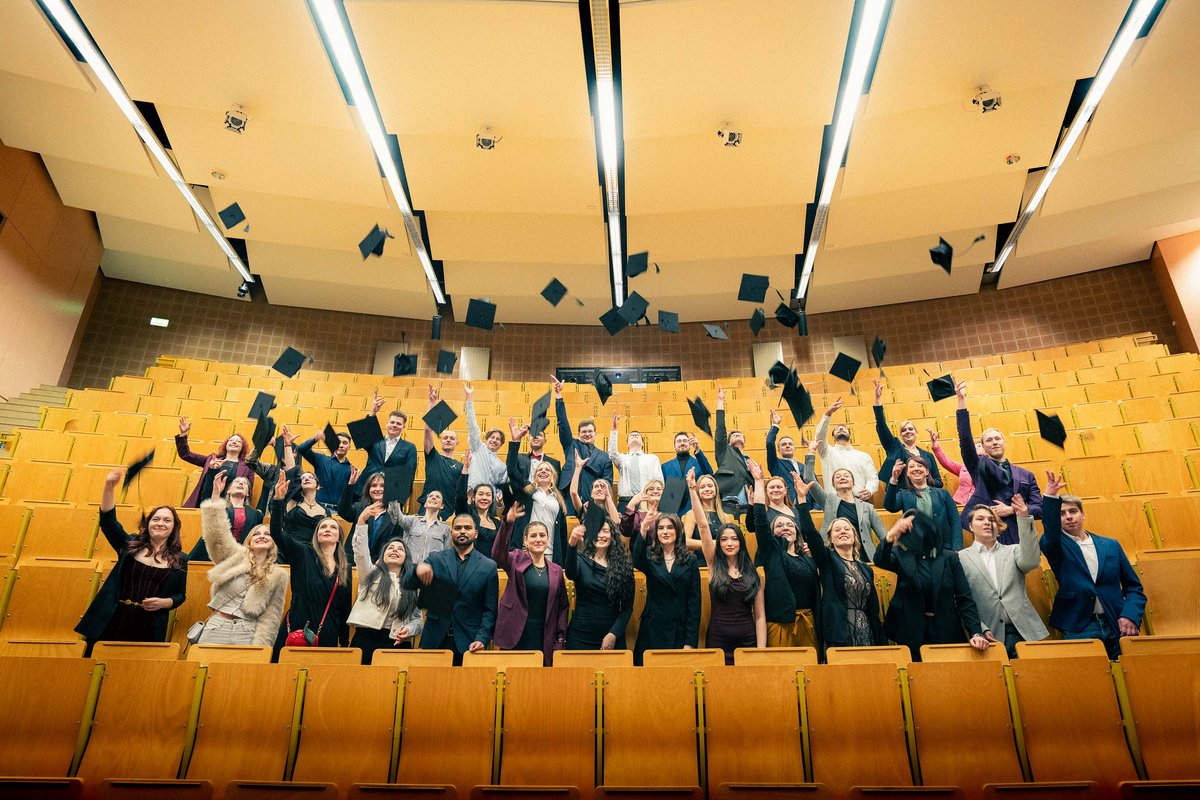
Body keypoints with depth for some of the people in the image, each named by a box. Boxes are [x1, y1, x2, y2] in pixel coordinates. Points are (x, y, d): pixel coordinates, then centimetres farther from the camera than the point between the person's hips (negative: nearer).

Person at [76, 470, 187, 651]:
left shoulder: (179, 560, 6)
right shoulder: (131, 545, 9)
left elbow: (180, 595, 10)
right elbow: (108, 520, -2)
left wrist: (163, 603, -12)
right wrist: (109, 486, -13)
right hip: (113, 621, 1)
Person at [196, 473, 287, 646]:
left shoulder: (279, 576, 6)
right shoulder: (235, 556, 10)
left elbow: (271, 617, 3)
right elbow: (216, 532, -4)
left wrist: (259, 646, -9)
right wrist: (216, 494, -9)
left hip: (248, 632, -1)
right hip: (217, 626, 1)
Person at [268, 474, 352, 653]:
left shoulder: (345, 568, 8)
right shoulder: (303, 554, 0)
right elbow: (276, 533, -14)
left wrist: (344, 642, 12)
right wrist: (278, 500, -26)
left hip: (326, 636, 3)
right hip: (296, 631, -2)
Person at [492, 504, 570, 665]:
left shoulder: (556, 570, 9)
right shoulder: (517, 560, 1)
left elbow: (562, 606, 12)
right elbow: (498, 554, -21)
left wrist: (561, 638, 4)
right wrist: (507, 524, -35)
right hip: (515, 637, -2)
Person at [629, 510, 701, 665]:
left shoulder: (690, 561, 2)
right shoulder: (650, 558, 3)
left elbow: (695, 601, 0)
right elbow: (637, 562, -23)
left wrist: (690, 641, -6)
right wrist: (643, 531, -39)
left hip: (679, 631, 0)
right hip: (652, 630, 0)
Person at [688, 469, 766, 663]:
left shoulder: (752, 573, 5)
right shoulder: (714, 565, 1)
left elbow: (760, 616, 4)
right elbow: (702, 525, -8)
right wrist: (692, 490, -15)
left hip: (748, 640, 1)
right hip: (718, 640, -1)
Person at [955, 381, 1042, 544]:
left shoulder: (1026, 475, 17)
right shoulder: (979, 466, 11)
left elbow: (1039, 509, 10)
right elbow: (965, 439, -4)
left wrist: (1012, 510, -8)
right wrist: (961, 400, -11)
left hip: (1020, 538, 2)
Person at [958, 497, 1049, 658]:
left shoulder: (1013, 551, 14)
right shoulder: (961, 558, 4)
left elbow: (1031, 561, -9)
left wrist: (1024, 519, -16)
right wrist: (982, 630, -10)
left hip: (1022, 632, 2)